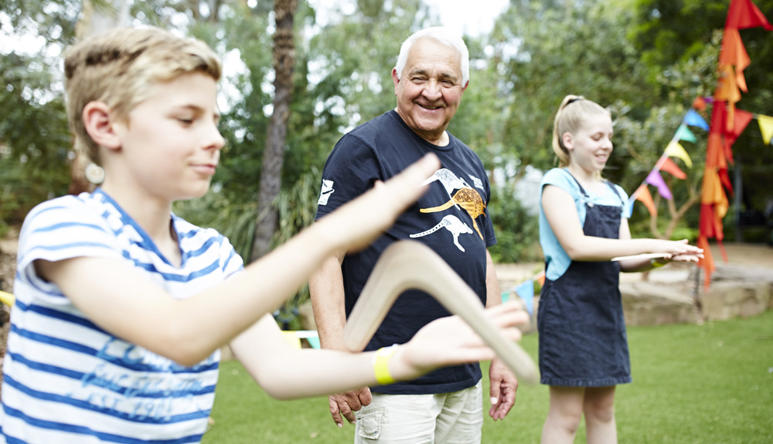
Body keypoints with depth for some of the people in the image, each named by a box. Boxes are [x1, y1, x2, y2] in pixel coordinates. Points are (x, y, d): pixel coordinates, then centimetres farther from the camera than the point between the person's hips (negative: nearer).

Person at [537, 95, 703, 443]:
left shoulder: (614, 193, 14)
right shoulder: (557, 183, -6)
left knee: (602, 409, 13)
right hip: (567, 307, -7)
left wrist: (665, 256, -8)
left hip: (606, 307, 7)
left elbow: (624, 261, 13)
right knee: (566, 413, -2)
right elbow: (576, 246, -19)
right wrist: (649, 245, -19)